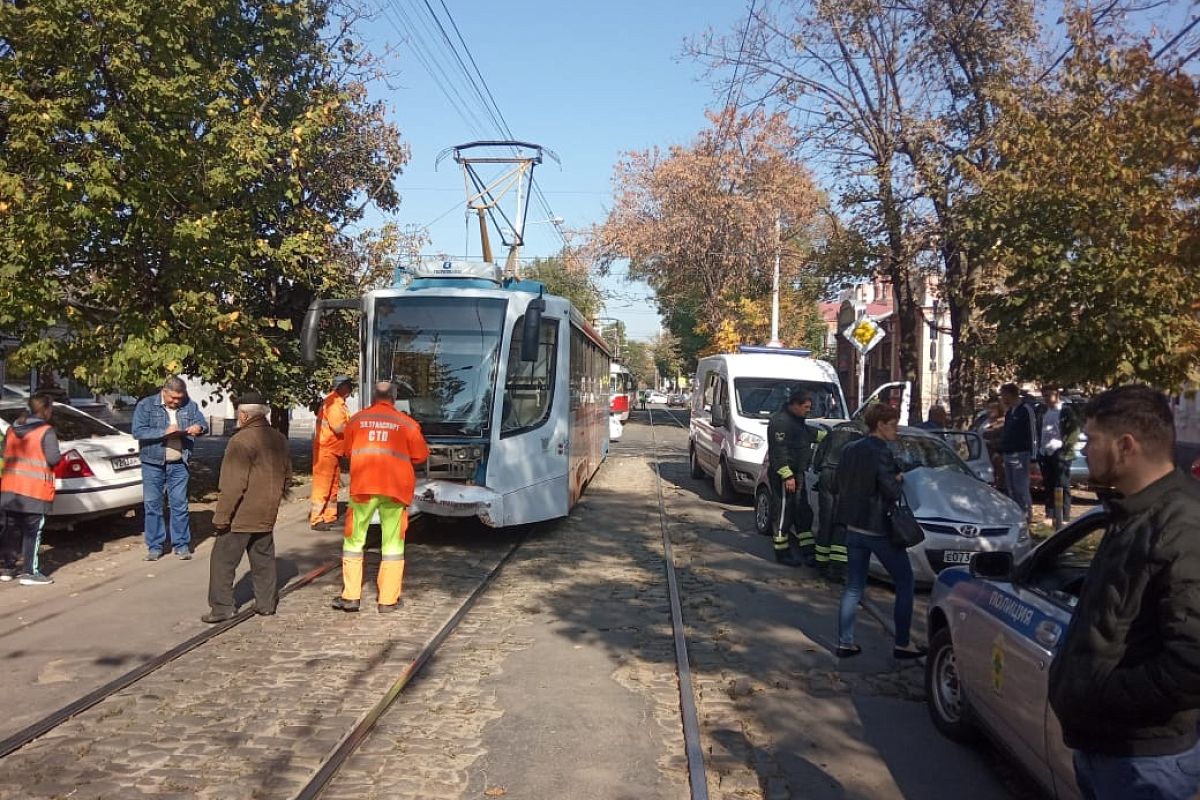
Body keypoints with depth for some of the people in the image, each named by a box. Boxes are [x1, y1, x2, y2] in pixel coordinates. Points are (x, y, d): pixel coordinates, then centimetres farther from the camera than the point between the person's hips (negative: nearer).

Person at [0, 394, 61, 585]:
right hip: (35, 491, -7)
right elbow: (53, 458, -16)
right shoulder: (46, 431, -12)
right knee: (33, 532, -1)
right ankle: (30, 572, 0)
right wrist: (59, 455, 3)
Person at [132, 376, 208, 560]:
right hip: (153, 464, -1)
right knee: (152, 504, 4)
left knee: (180, 504, 4)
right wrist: (164, 432, -21)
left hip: (179, 464, 1)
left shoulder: (190, 406, 4)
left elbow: (204, 425, 6)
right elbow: (138, 431, -11)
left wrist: (199, 428, -18)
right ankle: (155, 546, 13)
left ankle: (181, 544, 12)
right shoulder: (146, 405, -4)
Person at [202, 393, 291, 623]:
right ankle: (266, 603, 20)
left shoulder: (242, 440, -18)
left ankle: (221, 607, 3)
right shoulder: (279, 439, 8)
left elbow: (233, 485, -21)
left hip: (240, 516, -8)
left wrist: (221, 516, -16)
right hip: (267, 515, 8)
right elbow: (287, 476, 18)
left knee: (223, 561, 2)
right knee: (263, 559, 16)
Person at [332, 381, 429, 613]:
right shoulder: (406, 423, 0)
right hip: (395, 488, 0)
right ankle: (388, 600, 9)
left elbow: (348, 450, 16)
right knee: (392, 544, 8)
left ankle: (350, 596, 13)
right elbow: (421, 455, 7)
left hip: (362, 486, 1)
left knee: (354, 540, 12)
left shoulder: (356, 420, 4)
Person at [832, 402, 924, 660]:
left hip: (854, 528, 7)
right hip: (879, 528, -7)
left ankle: (845, 643, 13)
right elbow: (891, 490, -21)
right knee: (905, 583, 8)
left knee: (853, 587, 13)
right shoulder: (881, 452, -17)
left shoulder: (849, 450, 6)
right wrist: (898, 480, -1)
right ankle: (902, 644, 10)